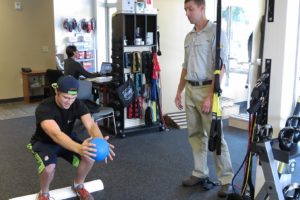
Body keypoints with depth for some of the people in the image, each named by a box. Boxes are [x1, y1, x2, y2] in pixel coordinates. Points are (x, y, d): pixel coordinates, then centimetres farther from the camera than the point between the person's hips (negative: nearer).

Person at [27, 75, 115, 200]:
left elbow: (91, 125, -34)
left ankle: (78, 186, 7)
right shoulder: (44, 108, -34)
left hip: (67, 139, 4)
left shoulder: (77, 105, -19)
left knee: (90, 156, -22)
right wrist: (78, 148, -69)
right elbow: (56, 134, -51)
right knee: (49, 167, -35)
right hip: (44, 142, -4)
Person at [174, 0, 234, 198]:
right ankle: (200, 173, 23)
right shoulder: (189, 36, 14)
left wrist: (210, 96, -20)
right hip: (190, 90, 7)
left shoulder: (215, 32, -10)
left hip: (207, 89, -7)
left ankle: (226, 179, 7)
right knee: (195, 134, 12)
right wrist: (179, 91, 16)